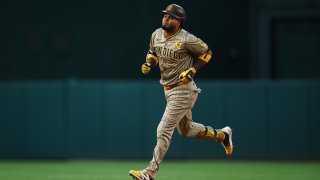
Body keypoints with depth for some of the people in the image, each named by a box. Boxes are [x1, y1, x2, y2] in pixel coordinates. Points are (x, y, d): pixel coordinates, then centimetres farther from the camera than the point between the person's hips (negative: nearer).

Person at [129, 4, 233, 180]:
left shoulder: (187, 39, -19)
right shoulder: (156, 35, 1)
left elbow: (206, 53, -6)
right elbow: (153, 52, 19)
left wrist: (192, 70, -16)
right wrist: (148, 64, -1)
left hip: (183, 91, -9)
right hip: (169, 90, 9)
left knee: (164, 131, -11)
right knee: (186, 129, 22)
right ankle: (222, 135, 43)